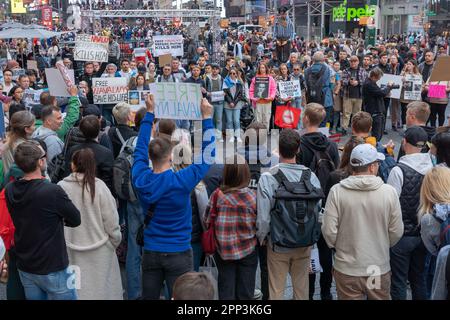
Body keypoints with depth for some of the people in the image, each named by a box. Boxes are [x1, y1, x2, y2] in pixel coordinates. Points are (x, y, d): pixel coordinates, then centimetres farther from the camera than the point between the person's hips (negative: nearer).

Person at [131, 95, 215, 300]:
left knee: (149, 297, 15)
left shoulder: (141, 179, -8)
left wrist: (150, 113, 13)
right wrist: (206, 118, -5)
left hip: (150, 252, 4)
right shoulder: (181, 182, -20)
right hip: (178, 253, -4)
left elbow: (140, 149, 8)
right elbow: (207, 155, -10)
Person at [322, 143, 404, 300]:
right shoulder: (389, 192, -11)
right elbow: (396, 232, -4)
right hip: (380, 269, 1)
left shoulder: (337, 191, -13)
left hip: (347, 270, 0)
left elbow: (329, 231, -11)